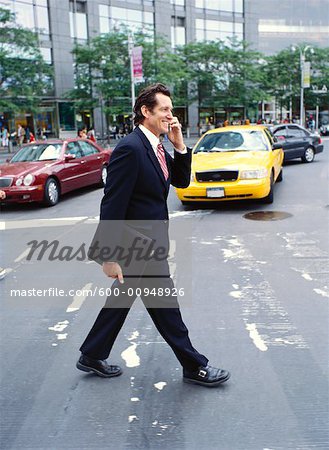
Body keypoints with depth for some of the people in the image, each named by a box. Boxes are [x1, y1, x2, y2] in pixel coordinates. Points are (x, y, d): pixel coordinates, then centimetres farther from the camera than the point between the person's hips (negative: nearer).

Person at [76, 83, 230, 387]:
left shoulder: (156, 147, 8)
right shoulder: (130, 148, -21)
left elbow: (182, 181, 14)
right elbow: (112, 205, -23)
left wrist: (179, 145, -1)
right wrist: (110, 256, -22)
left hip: (149, 242, 10)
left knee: (121, 301, 20)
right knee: (166, 307, 6)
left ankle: (92, 356, 36)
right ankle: (194, 367, 24)